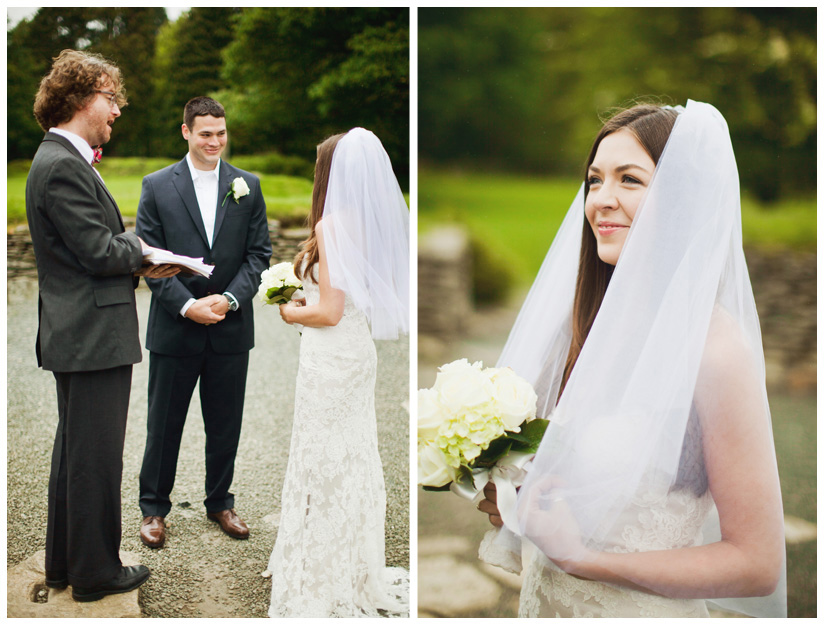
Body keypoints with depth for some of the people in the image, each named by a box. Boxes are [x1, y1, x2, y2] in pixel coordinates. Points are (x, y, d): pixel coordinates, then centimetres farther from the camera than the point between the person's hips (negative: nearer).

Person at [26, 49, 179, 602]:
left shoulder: (63, 161, 15)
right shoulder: (63, 167, -18)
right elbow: (100, 251, -20)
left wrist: (140, 263, 4)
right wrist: (141, 247, -2)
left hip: (78, 335, 11)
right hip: (94, 335, -11)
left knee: (75, 453, 19)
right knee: (97, 457, 1)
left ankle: (64, 564, 32)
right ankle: (95, 572, 15)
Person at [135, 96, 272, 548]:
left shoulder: (247, 186, 4)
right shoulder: (157, 186, -1)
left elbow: (259, 253, 2)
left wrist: (228, 298, -12)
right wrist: (186, 305, -15)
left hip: (231, 326, 2)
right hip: (174, 326, -1)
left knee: (226, 425, 12)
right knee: (163, 424, 9)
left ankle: (220, 502, 30)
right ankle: (154, 507, 26)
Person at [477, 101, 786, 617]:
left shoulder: (713, 344, -21)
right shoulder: (591, 322, -3)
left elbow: (758, 564, -19)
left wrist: (582, 556, -21)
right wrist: (509, 494, -8)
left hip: (643, 611, -6)